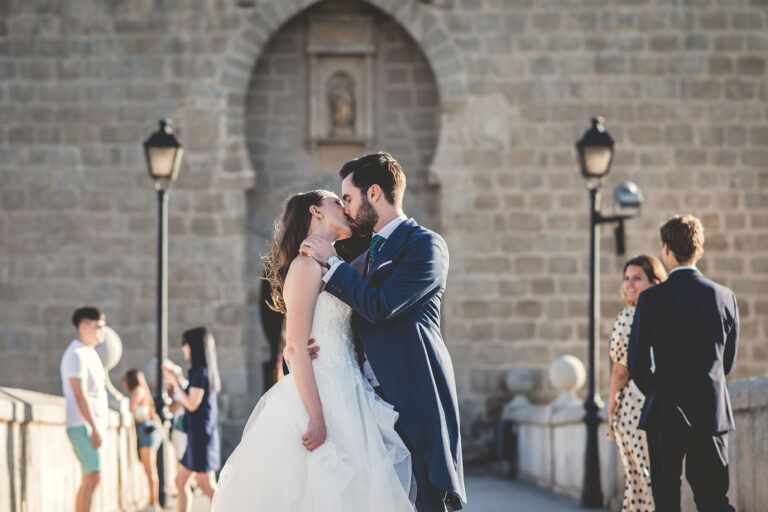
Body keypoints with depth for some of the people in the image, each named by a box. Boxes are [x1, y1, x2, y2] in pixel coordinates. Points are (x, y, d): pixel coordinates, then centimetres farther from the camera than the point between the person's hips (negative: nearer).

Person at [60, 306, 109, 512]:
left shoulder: (89, 353, 17)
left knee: (90, 478, 8)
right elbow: (80, 395, -19)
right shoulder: (76, 354, -12)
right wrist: (94, 428, -21)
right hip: (83, 425, -10)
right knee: (93, 476, -14)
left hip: (92, 425, 10)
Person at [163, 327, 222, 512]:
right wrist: (174, 379, 20)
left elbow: (192, 404, -17)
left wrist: (175, 382, -8)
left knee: (207, 485, -9)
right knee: (181, 482, 11)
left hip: (201, 435, -10)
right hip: (196, 435, 10)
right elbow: (188, 400, 18)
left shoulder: (200, 372, -14)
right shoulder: (202, 371, 14)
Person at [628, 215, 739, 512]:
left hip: (667, 412, -3)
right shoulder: (725, 297, 1)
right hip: (713, 411, 3)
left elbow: (637, 362, -7)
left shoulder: (652, 299, -10)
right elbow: (728, 360, 11)